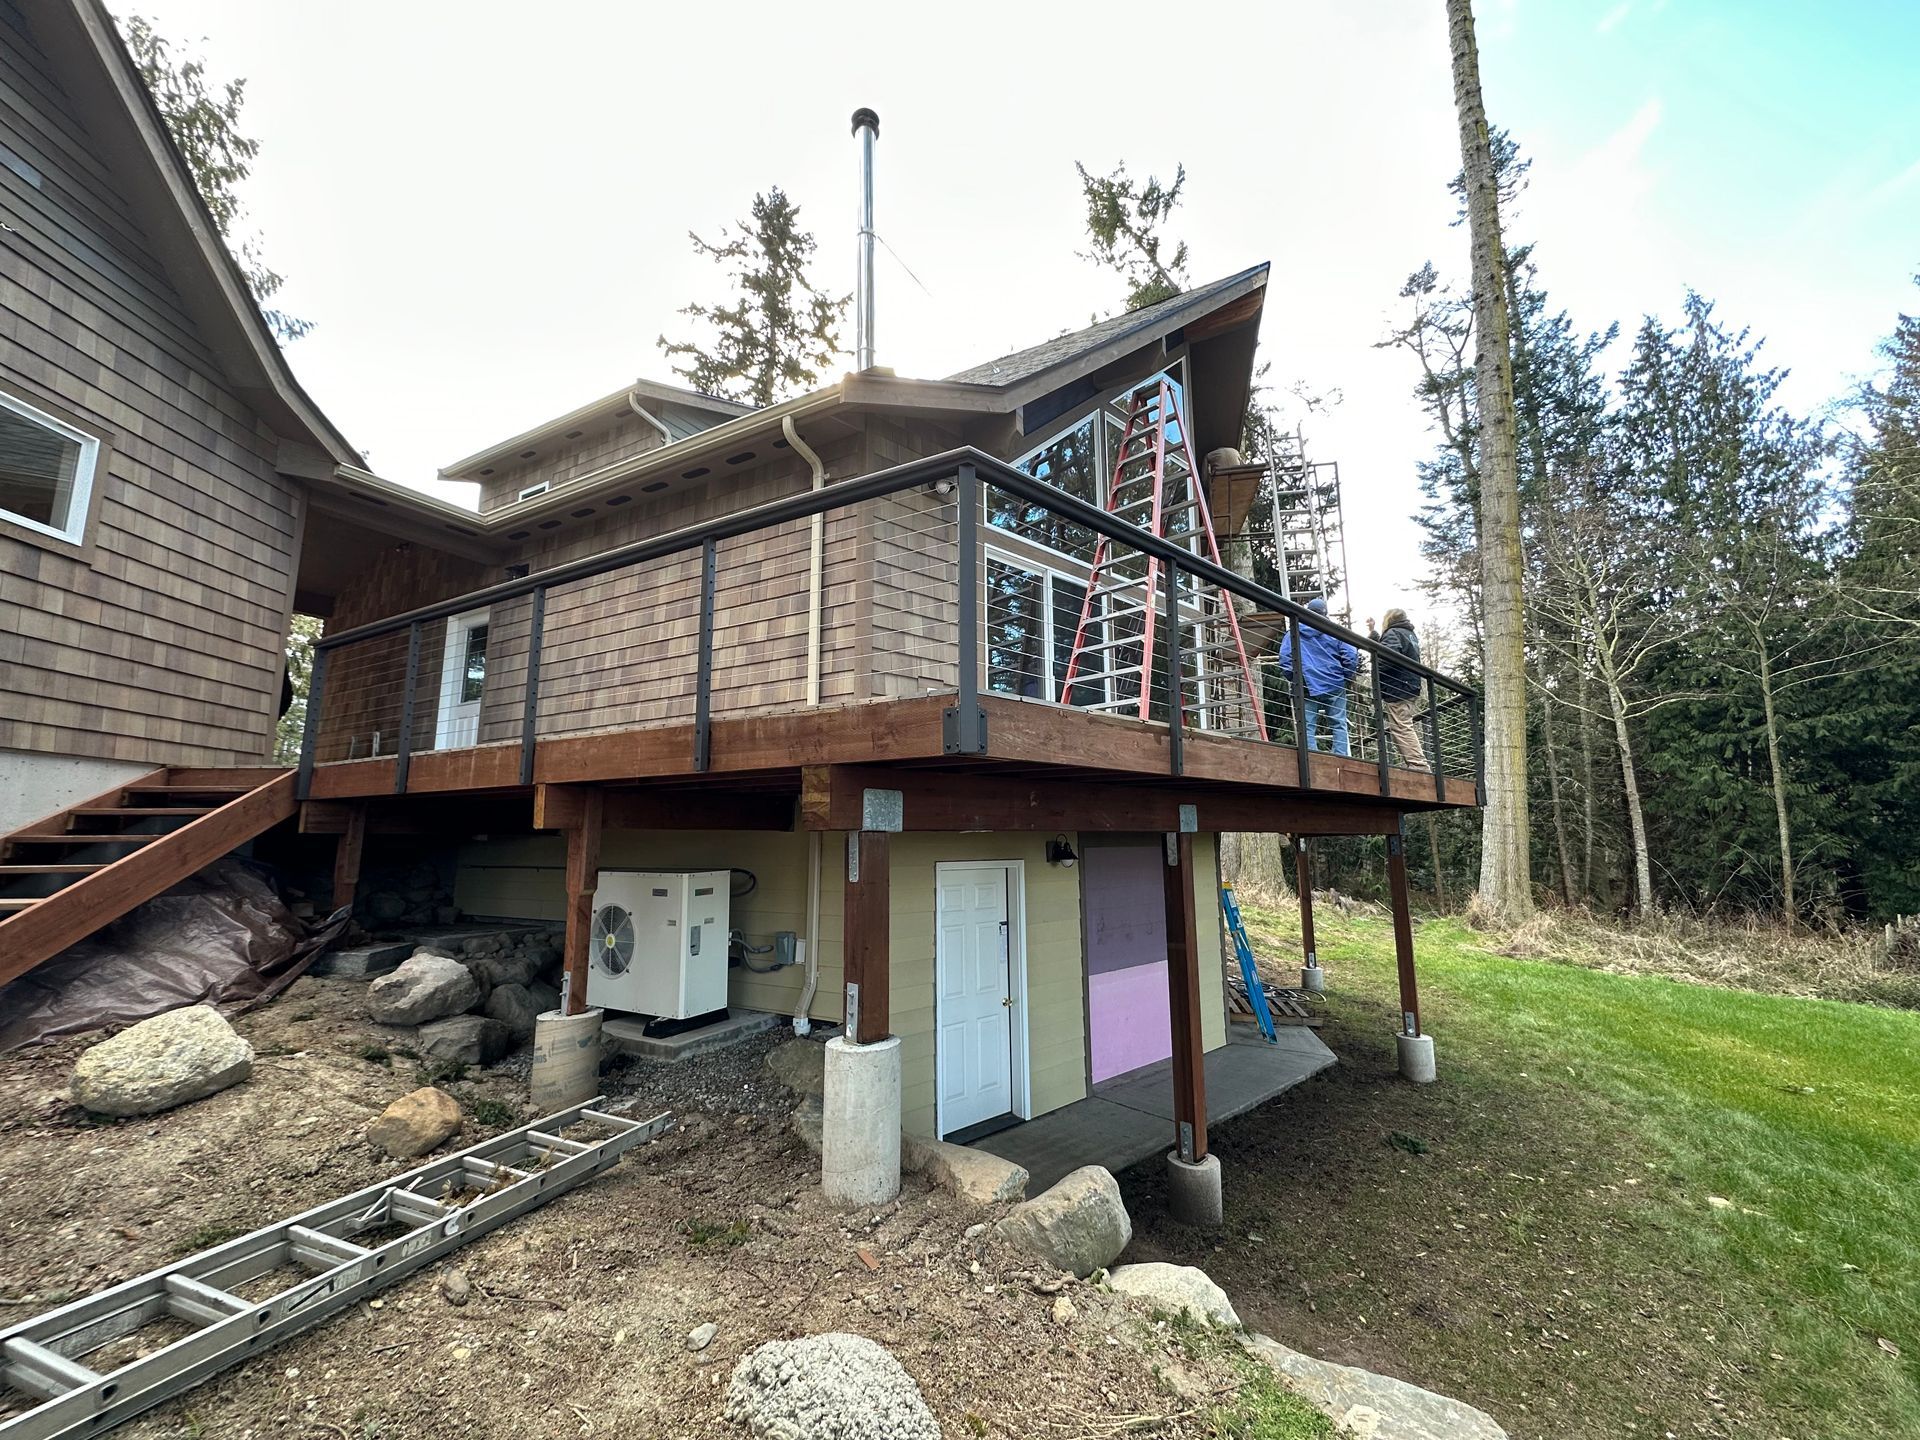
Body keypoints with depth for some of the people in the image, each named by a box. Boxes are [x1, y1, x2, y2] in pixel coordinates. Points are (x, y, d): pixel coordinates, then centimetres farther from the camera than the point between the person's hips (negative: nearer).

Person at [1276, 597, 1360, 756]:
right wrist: (1348, 678, 10)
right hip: (1334, 685, 0)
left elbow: (1284, 659, -3)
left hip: (1307, 687, 0)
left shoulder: (1293, 633, 3)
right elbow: (1351, 655, -4)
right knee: (1339, 725, 7)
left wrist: (1294, 678, 9)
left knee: (1308, 727, 2)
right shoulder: (1334, 632, 2)